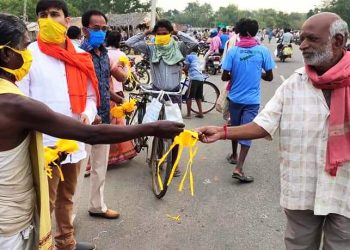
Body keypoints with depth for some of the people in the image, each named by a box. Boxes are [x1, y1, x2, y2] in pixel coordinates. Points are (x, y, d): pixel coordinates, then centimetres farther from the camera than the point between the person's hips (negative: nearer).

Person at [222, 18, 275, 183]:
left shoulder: (233, 51, -6)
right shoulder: (263, 51, -6)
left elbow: (224, 77, -6)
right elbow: (269, 77, -1)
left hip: (235, 97, 2)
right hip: (252, 99, -2)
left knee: (234, 128, 20)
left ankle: (234, 155, 39)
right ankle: (238, 168, -11)